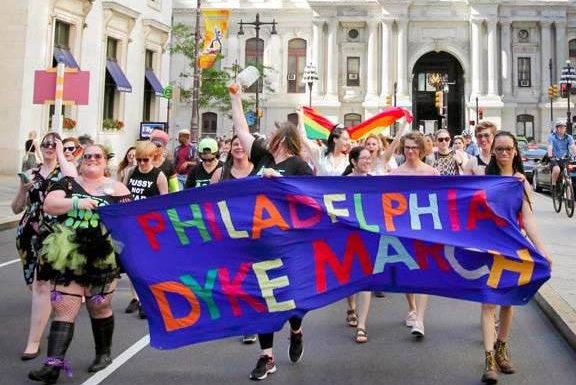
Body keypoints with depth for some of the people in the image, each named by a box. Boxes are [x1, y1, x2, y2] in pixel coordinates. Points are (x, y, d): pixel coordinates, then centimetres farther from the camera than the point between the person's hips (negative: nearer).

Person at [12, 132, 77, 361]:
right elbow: (16, 209, 12)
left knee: (41, 284, -12)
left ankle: (33, 342, -7)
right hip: (28, 233, 5)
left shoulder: (66, 169, 4)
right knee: (32, 284, 11)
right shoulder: (31, 173, 12)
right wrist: (23, 189, -7)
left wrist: (60, 154, -10)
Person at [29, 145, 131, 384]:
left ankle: (104, 354, 31)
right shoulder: (68, 183, 8)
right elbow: (48, 205, -6)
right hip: (68, 258, 1)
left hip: (103, 259, 0)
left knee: (99, 307, 12)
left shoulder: (117, 189, 5)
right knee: (63, 310, -4)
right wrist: (77, 203, -18)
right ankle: (53, 365, -6)